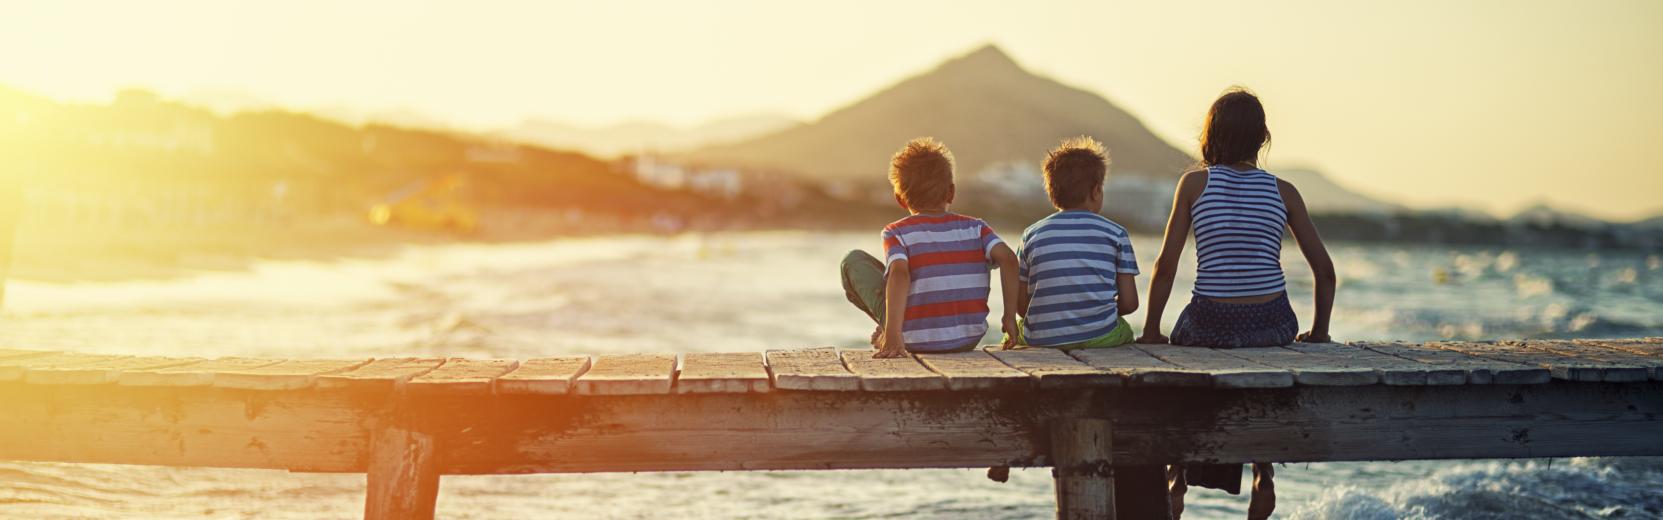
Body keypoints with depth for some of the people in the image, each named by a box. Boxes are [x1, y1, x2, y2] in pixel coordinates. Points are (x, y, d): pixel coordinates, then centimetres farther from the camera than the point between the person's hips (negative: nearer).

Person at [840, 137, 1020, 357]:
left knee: (854, 260, 11)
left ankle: (889, 332, 21)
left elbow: (899, 273, -22)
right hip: (969, 340, 3)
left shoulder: (897, 233, -5)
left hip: (916, 340, -3)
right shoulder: (975, 227, 3)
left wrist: (893, 336, -27)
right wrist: (1009, 316, -5)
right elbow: (1008, 258, -11)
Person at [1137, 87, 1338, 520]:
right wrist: (1319, 331, 17)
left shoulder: (1195, 183, -1)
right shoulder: (1282, 191, 3)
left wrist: (1151, 331, 4)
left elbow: (1166, 265, -5)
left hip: (1209, 323, -2)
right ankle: (1264, 475, 26)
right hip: (1272, 323, 2)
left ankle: (1177, 478, 24)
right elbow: (1324, 269, 4)